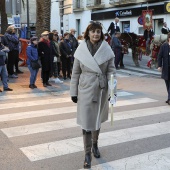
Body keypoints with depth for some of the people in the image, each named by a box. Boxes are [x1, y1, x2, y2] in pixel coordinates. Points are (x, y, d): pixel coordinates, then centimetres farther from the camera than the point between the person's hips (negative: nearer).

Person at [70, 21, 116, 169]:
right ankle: (87, 153, 10)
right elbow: (76, 72, 0)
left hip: (101, 90, 2)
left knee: (97, 119, 18)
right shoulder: (81, 50, -4)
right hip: (86, 90, -1)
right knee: (87, 121, -1)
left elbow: (111, 71, -1)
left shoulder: (107, 50, -3)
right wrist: (73, 92, 0)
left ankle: (95, 144, 40)